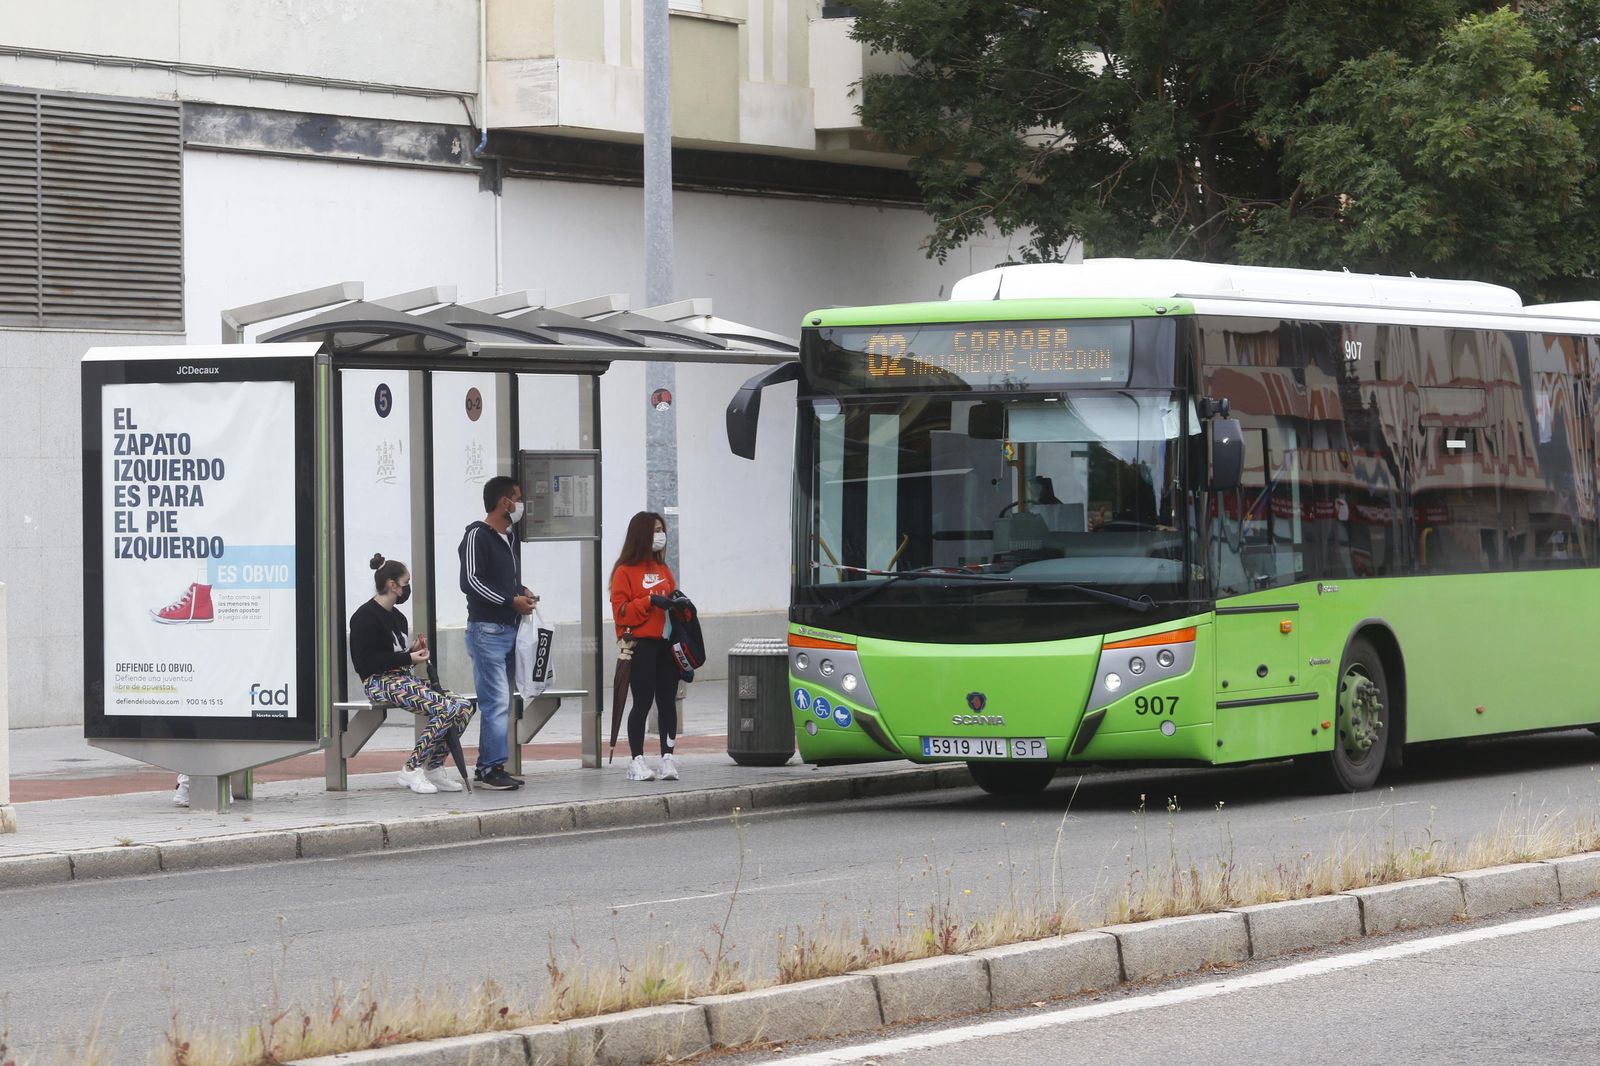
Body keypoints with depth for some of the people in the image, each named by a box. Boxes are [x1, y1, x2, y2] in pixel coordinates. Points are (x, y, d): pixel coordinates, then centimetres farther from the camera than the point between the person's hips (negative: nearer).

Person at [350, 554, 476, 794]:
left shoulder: (396, 617, 20)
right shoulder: (366, 616, -8)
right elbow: (367, 662, -16)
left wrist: (414, 650, 7)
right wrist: (408, 658, -14)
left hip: (404, 679, 9)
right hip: (380, 682, -9)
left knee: (463, 706, -8)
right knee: (447, 709, -26)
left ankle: (434, 768, -6)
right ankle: (411, 770, -21)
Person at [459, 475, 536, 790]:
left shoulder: (509, 539, 20)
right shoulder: (478, 536, -8)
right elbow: (470, 581, -16)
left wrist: (522, 592, 10)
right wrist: (511, 601, -15)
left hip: (508, 630, 9)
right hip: (486, 630, -9)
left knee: (498, 703, 8)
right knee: (497, 701, -13)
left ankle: (486, 768, 11)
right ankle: (493, 767, -13)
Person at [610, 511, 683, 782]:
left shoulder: (662, 570, 19)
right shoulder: (625, 571, -2)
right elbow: (620, 610, -9)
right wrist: (650, 601, -18)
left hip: (667, 644, 6)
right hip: (641, 645, -6)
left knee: (668, 701, 2)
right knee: (643, 702, -6)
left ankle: (668, 757, 5)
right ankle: (637, 762, -1)